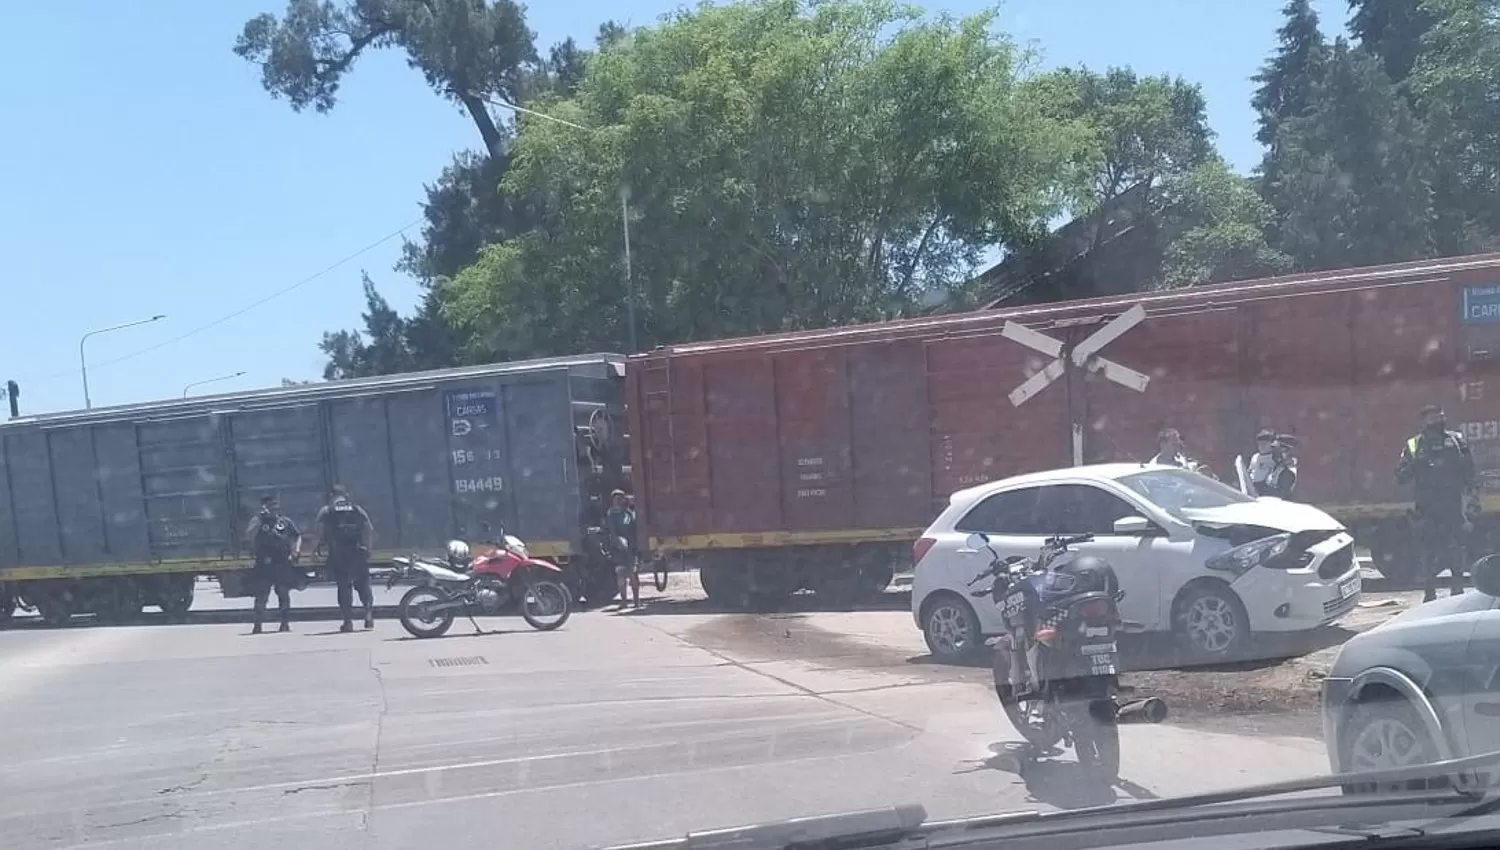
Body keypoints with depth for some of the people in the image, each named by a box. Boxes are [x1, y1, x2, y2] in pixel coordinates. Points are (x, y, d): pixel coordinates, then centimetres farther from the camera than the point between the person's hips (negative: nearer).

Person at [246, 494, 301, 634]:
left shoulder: (285, 521, 10)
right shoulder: (258, 521, 6)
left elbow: (298, 536, 17)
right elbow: (248, 536, -9)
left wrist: (296, 552, 2)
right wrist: (259, 520, -16)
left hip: (283, 565, 1)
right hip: (263, 565, -1)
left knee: (284, 594, 5)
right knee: (261, 596, -3)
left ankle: (286, 623, 12)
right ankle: (258, 625, 0)